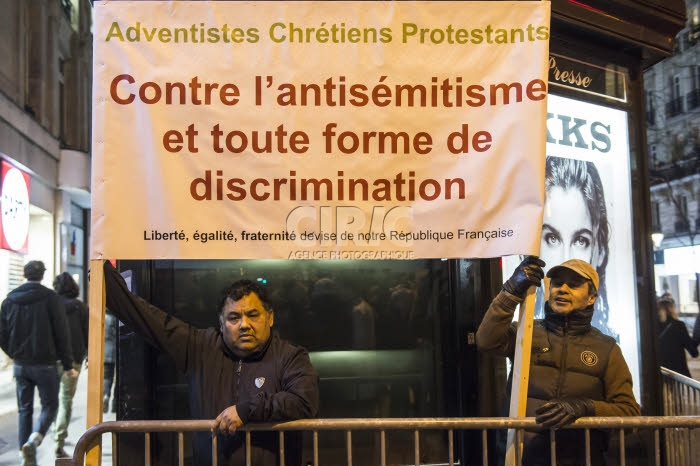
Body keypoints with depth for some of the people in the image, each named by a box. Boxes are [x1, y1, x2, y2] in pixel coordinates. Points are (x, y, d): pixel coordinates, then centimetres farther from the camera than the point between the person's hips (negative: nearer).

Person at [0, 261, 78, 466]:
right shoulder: (51, 298, -9)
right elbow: (62, 334, -9)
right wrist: (67, 365, -2)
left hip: (20, 365, 4)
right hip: (45, 364, -4)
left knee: (24, 410, 13)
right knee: (49, 405, 7)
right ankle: (34, 439, -17)